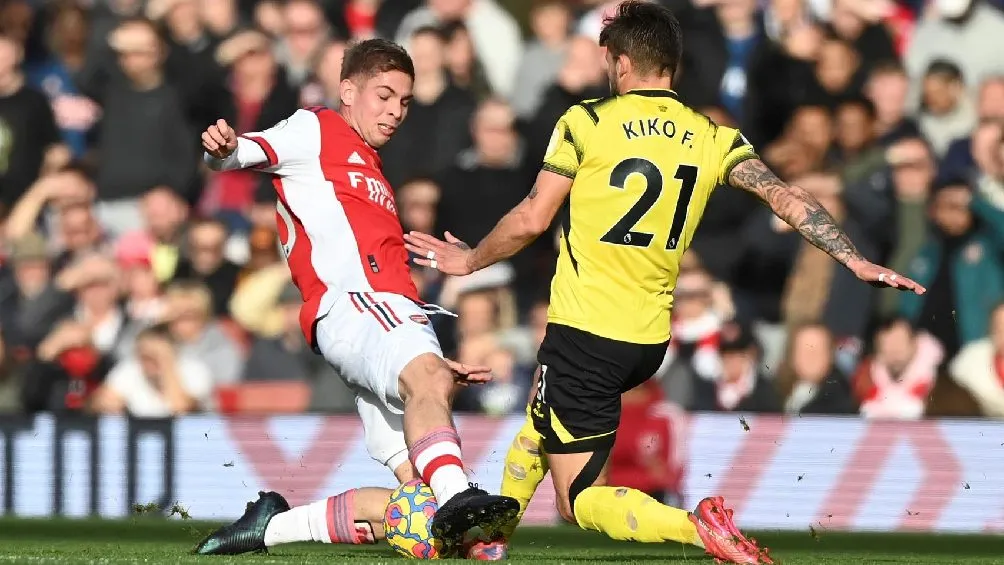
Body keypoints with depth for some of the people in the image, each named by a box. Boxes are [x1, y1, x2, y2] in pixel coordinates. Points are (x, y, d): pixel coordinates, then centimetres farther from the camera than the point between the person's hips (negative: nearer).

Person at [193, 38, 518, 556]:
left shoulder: (370, 171, 38)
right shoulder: (315, 130, 14)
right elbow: (240, 154, -3)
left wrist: (440, 360, 35)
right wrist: (223, 149, -27)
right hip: (351, 304, -8)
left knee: (419, 497, -6)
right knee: (429, 379, -38)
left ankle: (274, 525, -1)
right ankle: (456, 496, -64)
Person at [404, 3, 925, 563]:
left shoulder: (587, 123, -7)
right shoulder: (712, 139, 3)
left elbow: (530, 221, -5)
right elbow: (785, 196, -8)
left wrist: (470, 260, 12)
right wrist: (856, 261, -8)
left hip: (584, 332, -6)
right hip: (650, 343, 6)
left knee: (582, 500, -2)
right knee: (542, 417, 34)